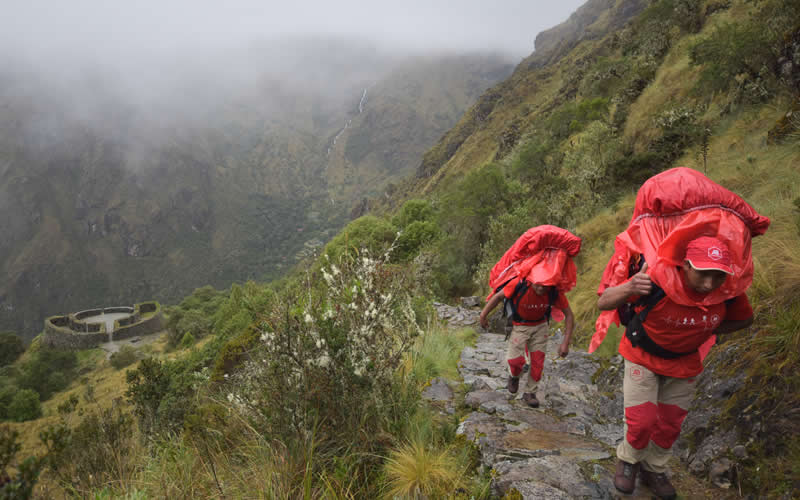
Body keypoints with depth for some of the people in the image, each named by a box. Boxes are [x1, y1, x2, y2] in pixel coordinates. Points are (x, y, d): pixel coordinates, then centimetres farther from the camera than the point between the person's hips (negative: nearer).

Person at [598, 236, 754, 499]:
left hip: (685, 361, 4)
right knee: (642, 420, -5)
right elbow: (603, 303, -37)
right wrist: (628, 289, -58)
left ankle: (653, 470, 42)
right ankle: (628, 460, 28)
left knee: (670, 423, 16)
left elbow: (744, 319, 0)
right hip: (643, 356, -4)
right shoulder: (659, 281, -38)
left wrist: (706, 331, -12)